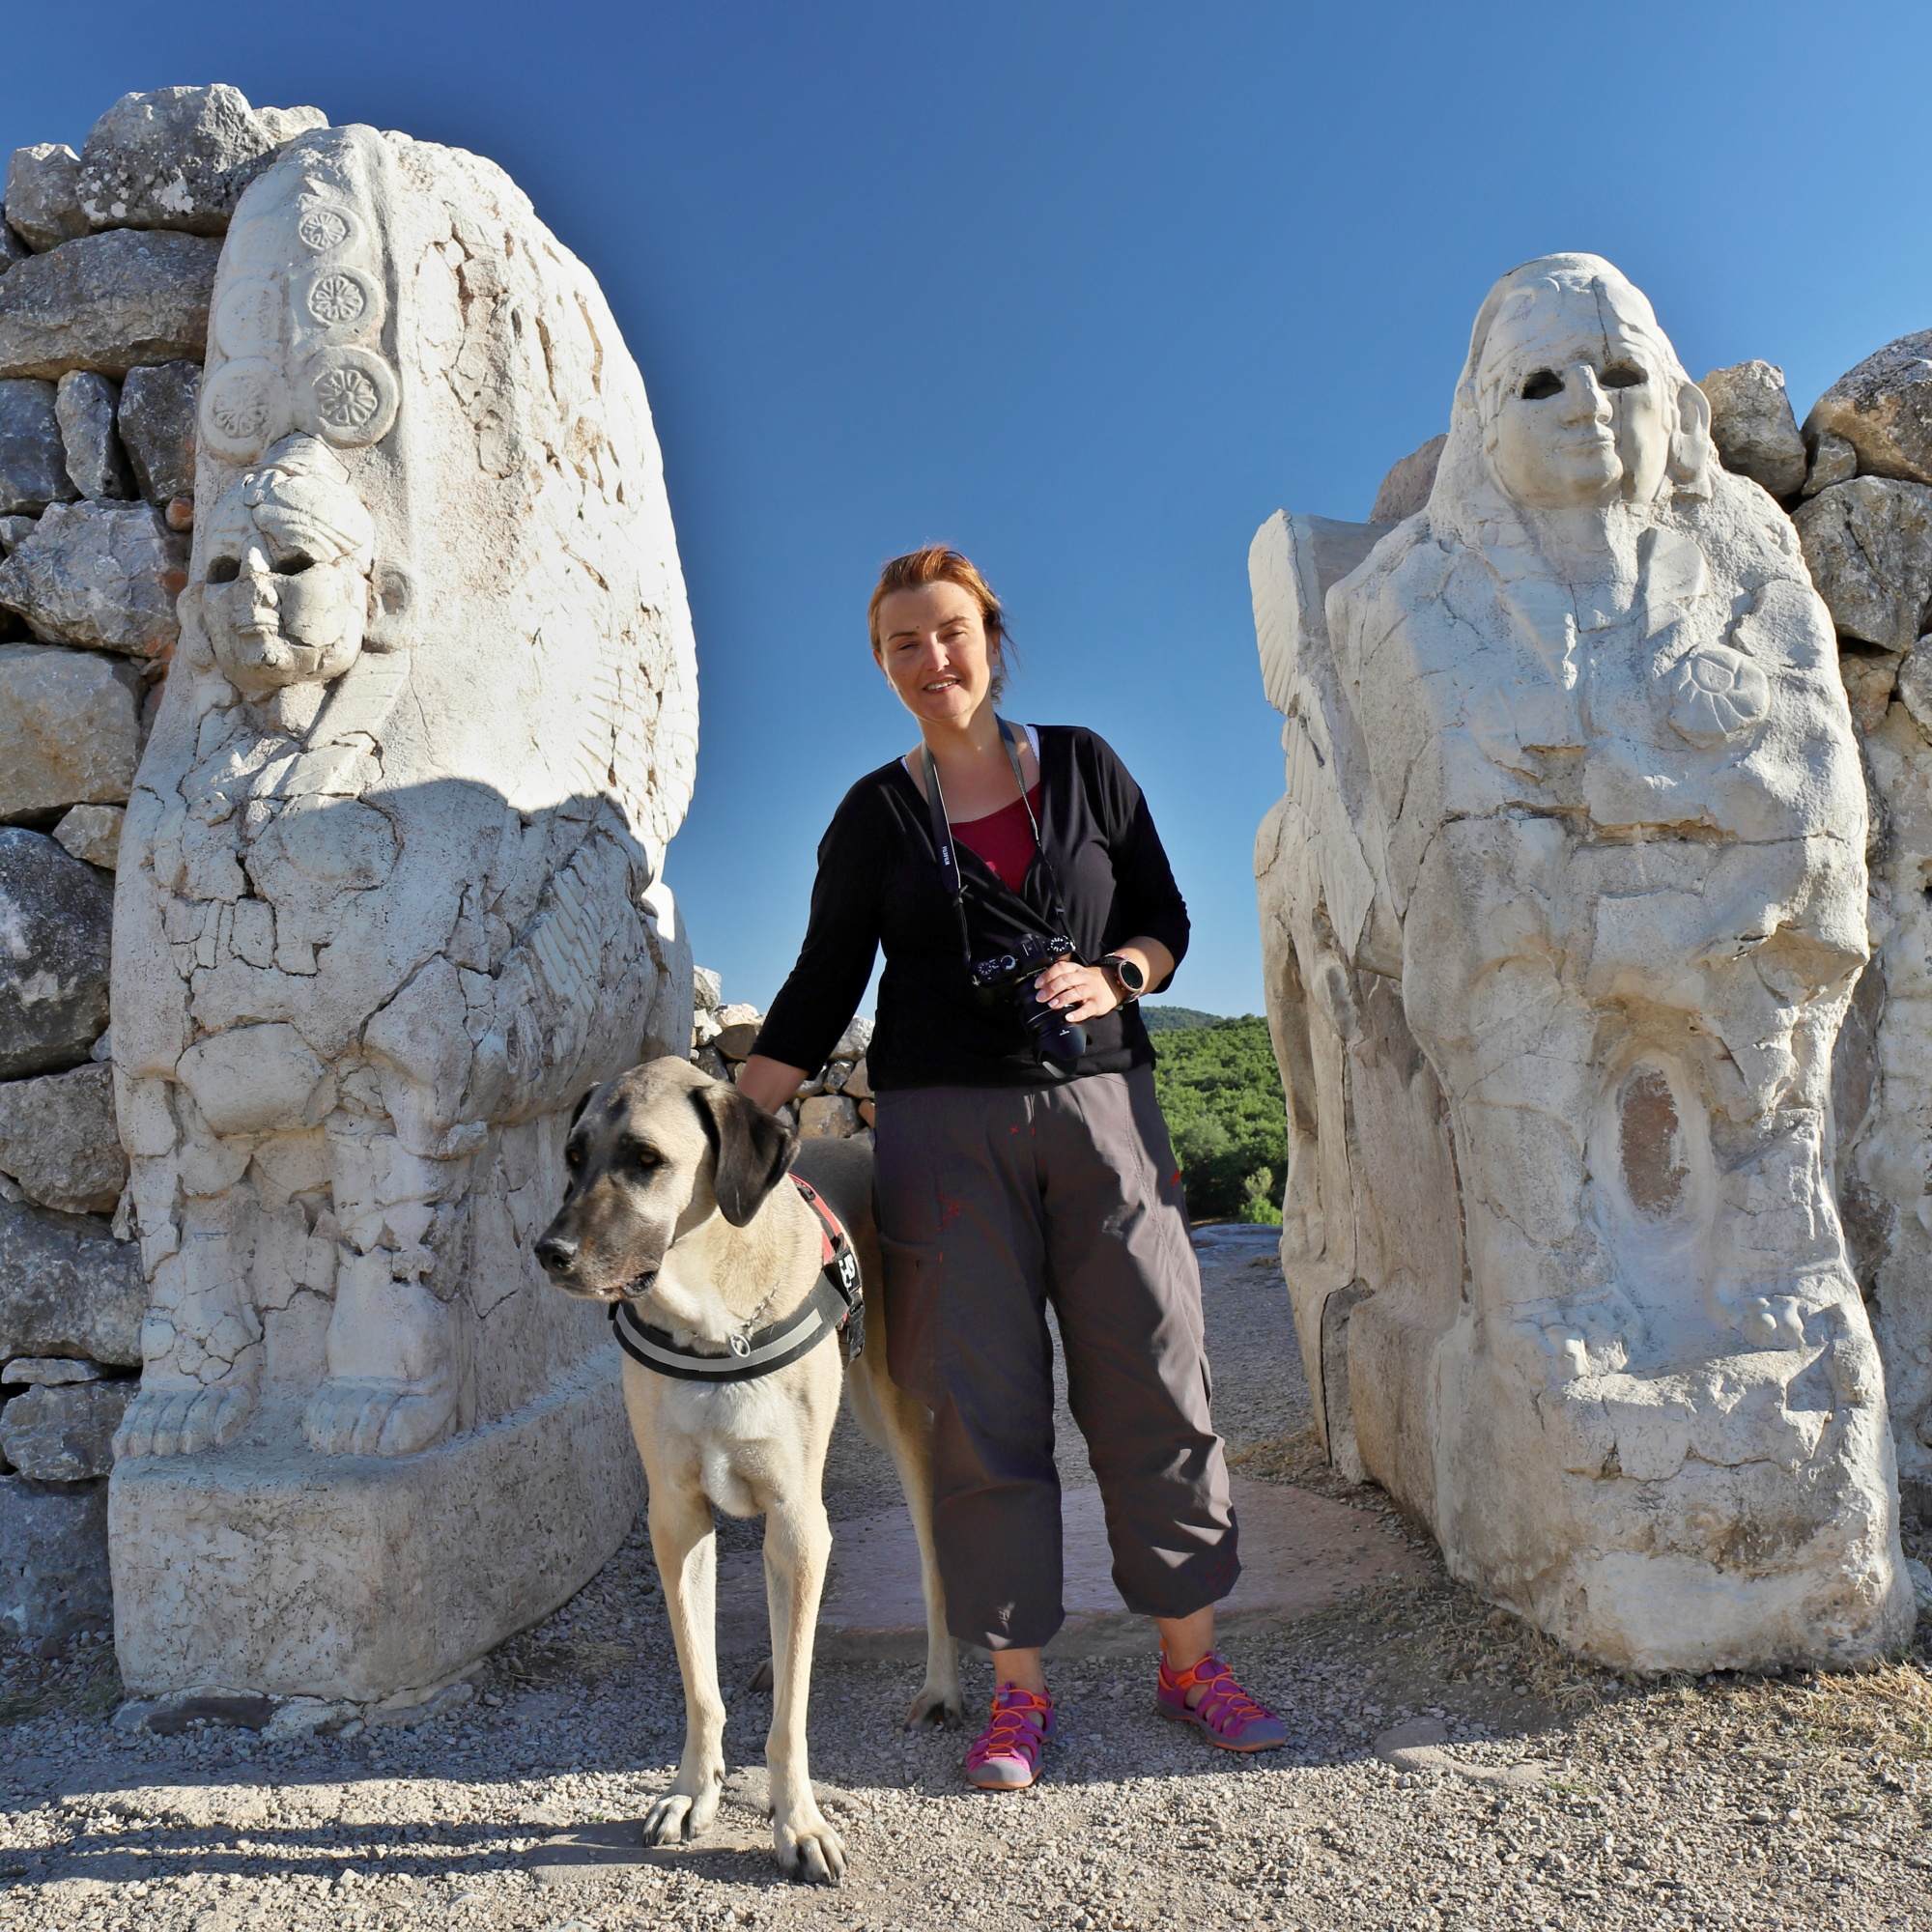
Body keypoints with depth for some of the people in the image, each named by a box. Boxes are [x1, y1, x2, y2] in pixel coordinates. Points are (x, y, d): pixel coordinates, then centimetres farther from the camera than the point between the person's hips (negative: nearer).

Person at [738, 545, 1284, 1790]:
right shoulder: (875, 815, 7)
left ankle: (1191, 1661, 22)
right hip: (946, 1125, -1)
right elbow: (824, 984, 4)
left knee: (1155, 1386, 4)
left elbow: (1165, 916, 12)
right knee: (985, 1410, 3)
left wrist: (1112, 976, -10)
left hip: (1101, 1105, 1)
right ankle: (1020, 1691, 19)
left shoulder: (1085, 766, 9)